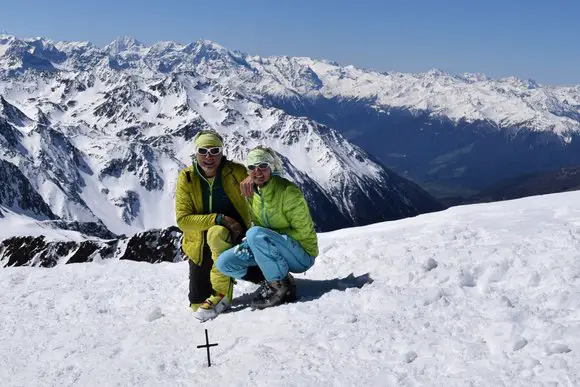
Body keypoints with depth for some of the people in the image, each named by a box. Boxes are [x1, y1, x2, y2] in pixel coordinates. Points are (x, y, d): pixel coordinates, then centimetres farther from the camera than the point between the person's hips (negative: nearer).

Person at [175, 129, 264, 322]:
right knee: (198, 305, 2)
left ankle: (222, 293, -23)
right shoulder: (187, 178, -11)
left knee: (217, 233, -39)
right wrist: (218, 219, -27)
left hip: (234, 235, -2)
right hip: (200, 245, 2)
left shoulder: (236, 171, -12)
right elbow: (183, 220, -17)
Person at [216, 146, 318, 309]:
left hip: (302, 254, -7)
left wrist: (270, 238, -18)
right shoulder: (252, 193, 4)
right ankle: (273, 280, 1)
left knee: (255, 234, -33)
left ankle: (281, 284, -18)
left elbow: (303, 231, -18)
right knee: (224, 262, -7)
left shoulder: (288, 191, -17)